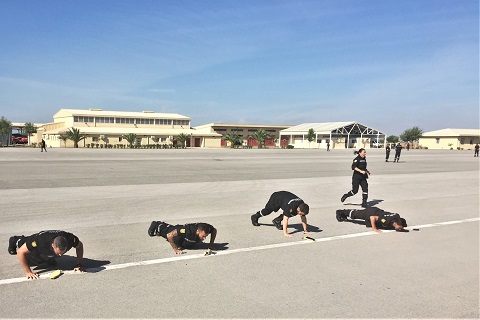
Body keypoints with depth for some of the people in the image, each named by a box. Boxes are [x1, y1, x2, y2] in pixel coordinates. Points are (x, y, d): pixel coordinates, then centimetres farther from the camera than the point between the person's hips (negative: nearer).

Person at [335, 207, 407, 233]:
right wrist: (375, 229, -32)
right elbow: (372, 217, -37)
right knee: (356, 215, 21)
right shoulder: (387, 220, -43)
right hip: (370, 213, -5)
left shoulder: (397, 217, -22)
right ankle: (340, 212, 45)